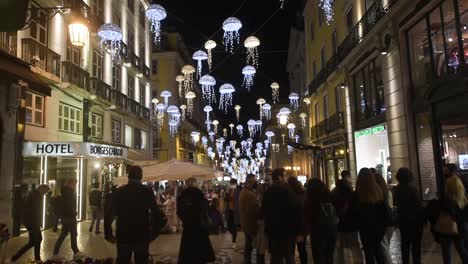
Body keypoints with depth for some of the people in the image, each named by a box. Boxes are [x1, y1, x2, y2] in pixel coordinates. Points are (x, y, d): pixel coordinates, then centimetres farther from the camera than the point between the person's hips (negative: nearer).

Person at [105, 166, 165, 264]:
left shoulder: (118, 191, -3)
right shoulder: (148, 191, -6)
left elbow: (110, 214, -3)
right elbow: (156, 213, -9)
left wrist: (108, 234, 6)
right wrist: (154, 233, 2)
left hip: (123, 236, 1)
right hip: (142, 236, -1)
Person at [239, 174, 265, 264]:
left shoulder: (243, 192, 10)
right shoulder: (250, 194, -22)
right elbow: (255, 210, -25)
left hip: (245, 223, 10)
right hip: (252, 223, -10)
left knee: (248, 245, 17)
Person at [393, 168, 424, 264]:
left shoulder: (395, 190, -4)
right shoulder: (412, 189, -19)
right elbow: (418, 205, -18)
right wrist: (422, 218, -7)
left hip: (402, 220, 5)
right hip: (415, 220, -5)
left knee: (405, 243, 15)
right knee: (416, 244, 6)